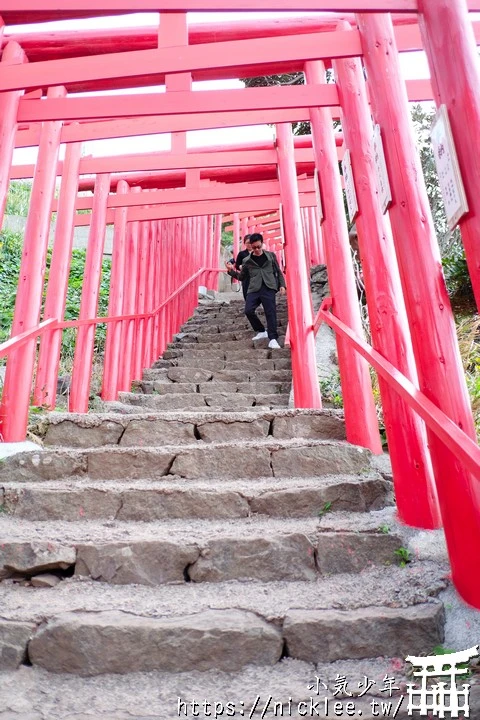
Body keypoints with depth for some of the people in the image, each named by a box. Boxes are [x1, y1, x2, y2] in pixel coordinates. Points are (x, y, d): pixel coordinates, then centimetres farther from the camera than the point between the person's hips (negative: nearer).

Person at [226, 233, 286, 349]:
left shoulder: (271, 256, 11)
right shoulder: (247, 261, 12)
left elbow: (278, 272, 14)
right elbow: (242, 277, 18)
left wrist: (282, 285, 3)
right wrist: (232, 270, 3)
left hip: (268, 288, -2)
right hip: (254, 289, 2)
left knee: (270, 312, -11)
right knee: (248, 310, -13)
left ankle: (273, 338, -9)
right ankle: (261, 331, 9)